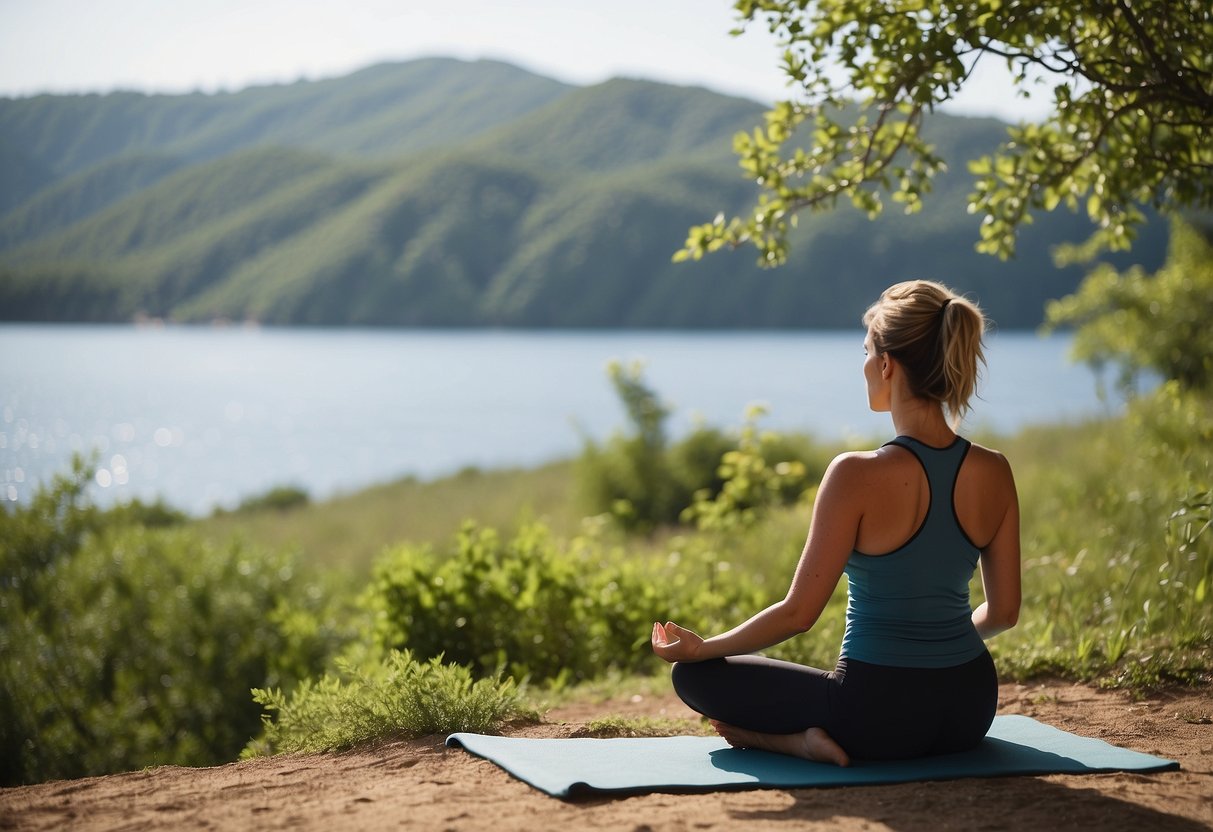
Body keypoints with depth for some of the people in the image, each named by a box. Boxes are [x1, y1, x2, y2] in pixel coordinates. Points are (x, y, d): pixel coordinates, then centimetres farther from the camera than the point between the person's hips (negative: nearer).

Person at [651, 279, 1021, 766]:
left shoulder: (858, 476, -21)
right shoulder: (994, 474, -5)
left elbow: (799, 612, -16)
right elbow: (1003, 610, 4)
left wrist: (701, 648, -2)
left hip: (880, 715, -6)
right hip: (970, 710, 6)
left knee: (694, 675, 11)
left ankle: (798, 738, -5)